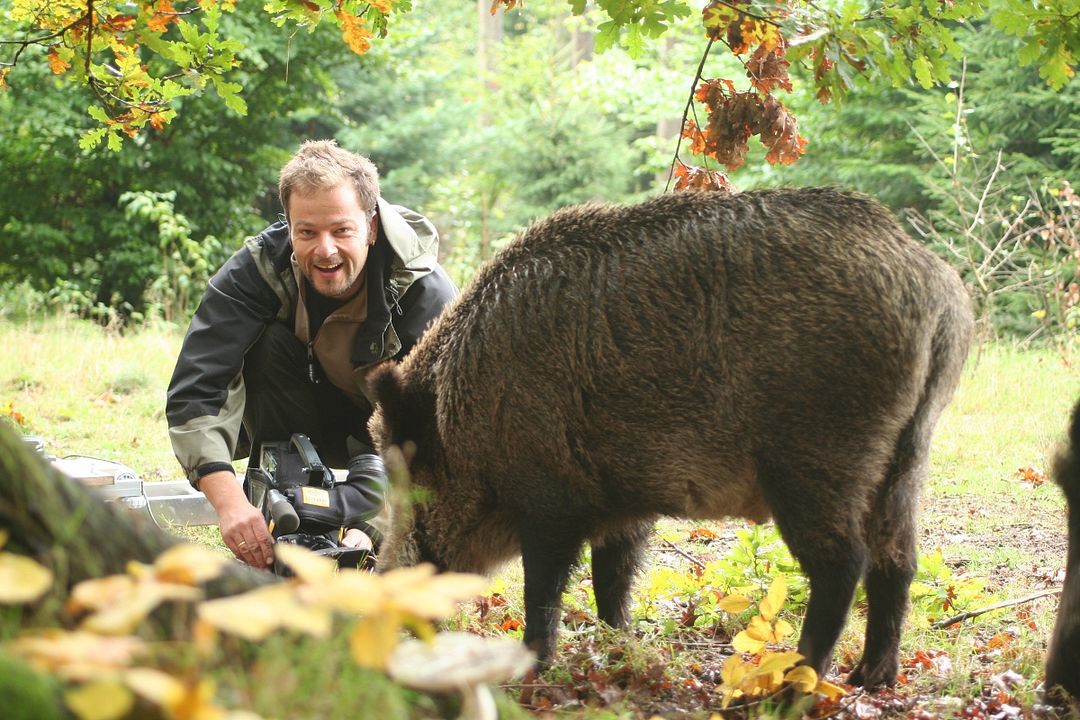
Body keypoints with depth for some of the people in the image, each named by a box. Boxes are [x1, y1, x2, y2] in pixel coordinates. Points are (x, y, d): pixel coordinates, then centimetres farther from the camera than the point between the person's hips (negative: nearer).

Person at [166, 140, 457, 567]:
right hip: (306, 418, 2)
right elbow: (194, 391, -35)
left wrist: (373, 527, -51)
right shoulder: (259, 268, -27)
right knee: (269, 344, -30)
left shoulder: (429, 294, -30)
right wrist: (229, 500, -51)